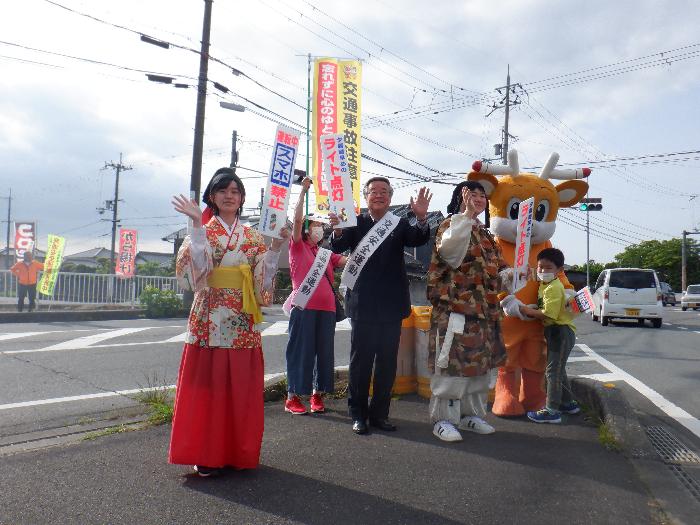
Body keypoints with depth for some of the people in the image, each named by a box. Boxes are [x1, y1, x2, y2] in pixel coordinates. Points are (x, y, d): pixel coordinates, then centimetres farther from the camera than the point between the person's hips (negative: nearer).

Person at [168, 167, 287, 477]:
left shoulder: (253, 236, 13)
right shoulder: (202, 230, 4)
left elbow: (263, 278, 6)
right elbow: (195, 267, -14)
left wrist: (275, 246, -5)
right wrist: (197, 224, -19)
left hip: (243, 321, 3)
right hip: (209, 318, -3)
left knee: (241, 387, 6)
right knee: (208, 384, 0)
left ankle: (238, 451, 19)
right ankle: (205, 454, 11)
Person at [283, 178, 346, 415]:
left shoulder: (327, 254, 19)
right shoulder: (298, 247, 5)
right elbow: (297, 219, -7)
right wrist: (303, 190, -10)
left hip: (327, 308, 5)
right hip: (303, 307, -5)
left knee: (324, 351, 6)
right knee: (301, 351, -2)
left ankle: (317, 395, 16)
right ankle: (293, 397, 5)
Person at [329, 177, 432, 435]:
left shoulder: (400, 225, 6)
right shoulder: (356, 223, 3)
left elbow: (419, 239, -12)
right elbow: (338, 247, -11)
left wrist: (422, 218, -32)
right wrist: (337, 230, -34)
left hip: (391, 305, 2)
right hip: (363, 305, -2)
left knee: (387, 362, 9)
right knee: (360, 360, 5)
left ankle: (380, 413, 21)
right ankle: (358, 414, 16)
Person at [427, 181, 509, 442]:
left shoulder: (485, 234, 20)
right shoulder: (451, 225, -5)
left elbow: (496, 268, 25)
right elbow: (450, 249, -28)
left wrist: (509, 275, 2)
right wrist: (467, 214, -32)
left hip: (484, 311, 9)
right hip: (455, 310, -9)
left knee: (481, 365, 14)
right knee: (452, 364, -5)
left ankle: (470, 414, 28)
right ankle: (443, 419, 7)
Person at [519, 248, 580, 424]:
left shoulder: (554, 288, -20)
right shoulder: (544, 285, 10)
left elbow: (548, 313, -27)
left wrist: (528, 311, -20)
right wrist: (530, 310, -2)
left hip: (561, 332, -10)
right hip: (556, 331, 10)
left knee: (553, 371, -8)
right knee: (558, 370, 21)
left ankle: (552, 410, -4)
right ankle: (568, 403, 35)